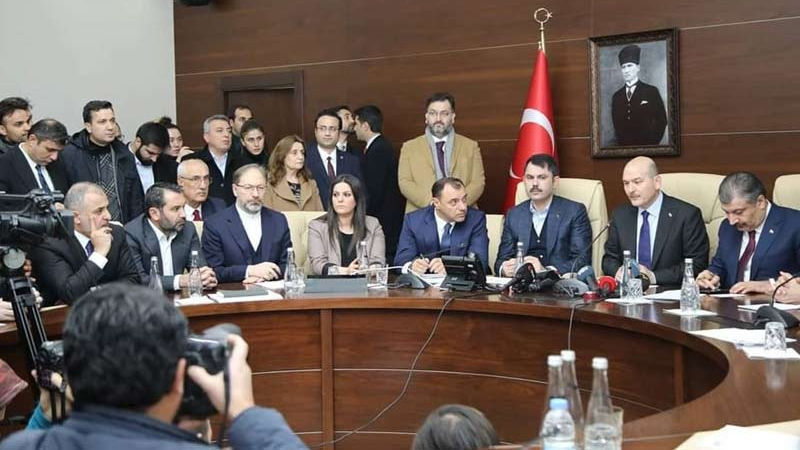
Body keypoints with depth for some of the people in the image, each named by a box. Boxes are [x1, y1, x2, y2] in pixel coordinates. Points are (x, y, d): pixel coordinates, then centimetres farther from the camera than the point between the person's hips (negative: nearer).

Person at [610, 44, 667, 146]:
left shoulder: (652, 91, 1)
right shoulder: (616, 96, 12)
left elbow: (661, 120, -2)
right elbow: (616, 124, 14)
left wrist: (652, 143, -9)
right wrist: (620, 142, -1)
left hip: (646, 147, -3)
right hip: (623, 147, 3)